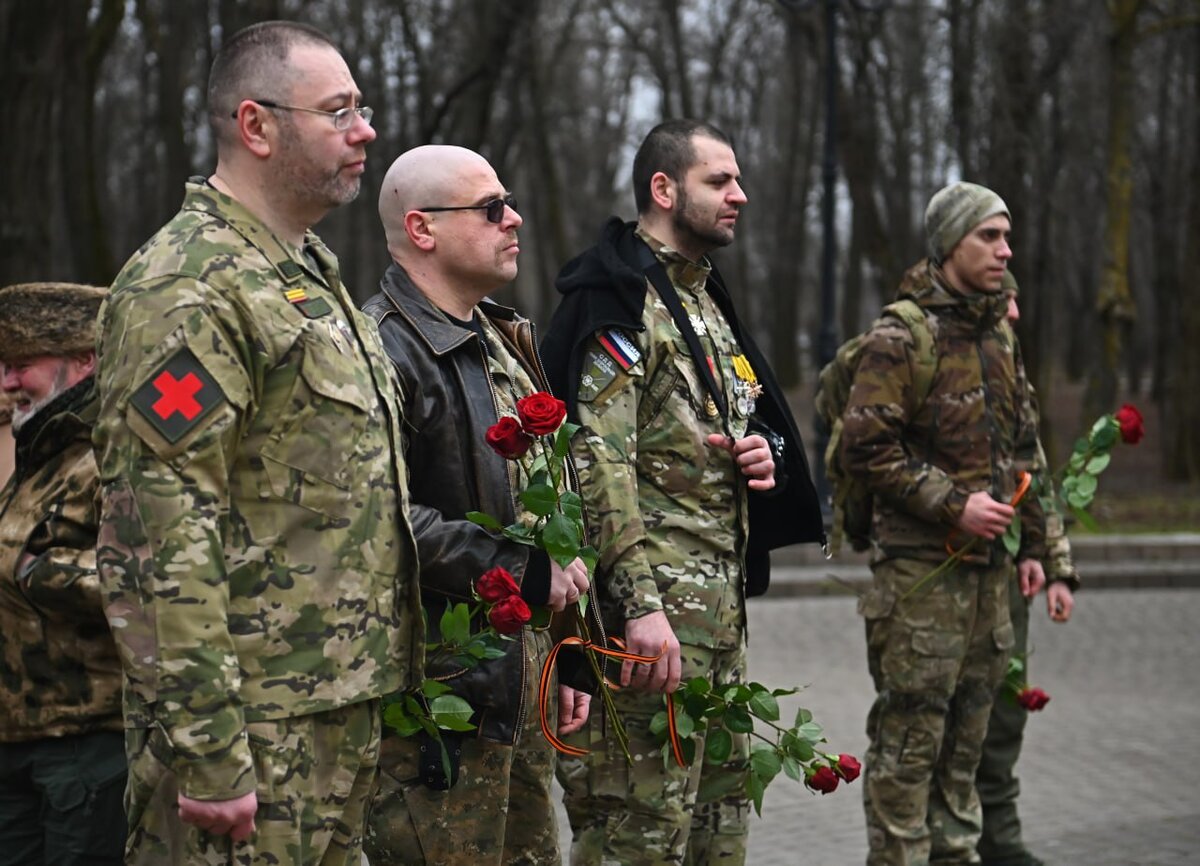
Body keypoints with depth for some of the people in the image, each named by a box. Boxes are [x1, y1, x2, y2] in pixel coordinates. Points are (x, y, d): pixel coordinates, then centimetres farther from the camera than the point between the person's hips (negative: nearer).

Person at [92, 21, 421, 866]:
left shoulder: (312, 273, 17)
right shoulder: (188, 288, -15)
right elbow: (159, 534, -21)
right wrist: (209, 753, -24)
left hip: (344, 713, 9)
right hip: (258, 728, -9)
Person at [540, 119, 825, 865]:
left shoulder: (706, 301, 19)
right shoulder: (620, 301, -11)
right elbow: (601, 460, -20)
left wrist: (764, 452, 5)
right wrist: (639, 602, -27)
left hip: (723, 601, 10)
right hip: (654, 607, -10)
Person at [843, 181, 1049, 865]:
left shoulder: (998, 337, 15)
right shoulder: (902, 338, -10)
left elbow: (1023, 446, 22)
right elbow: (866, 446, -17)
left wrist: (1032, 543, 19)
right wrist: (952, 505, -19)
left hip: (989, 564, 8)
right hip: (921, 564, -8)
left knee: (967, 729, 14)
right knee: (910, 733, -5)